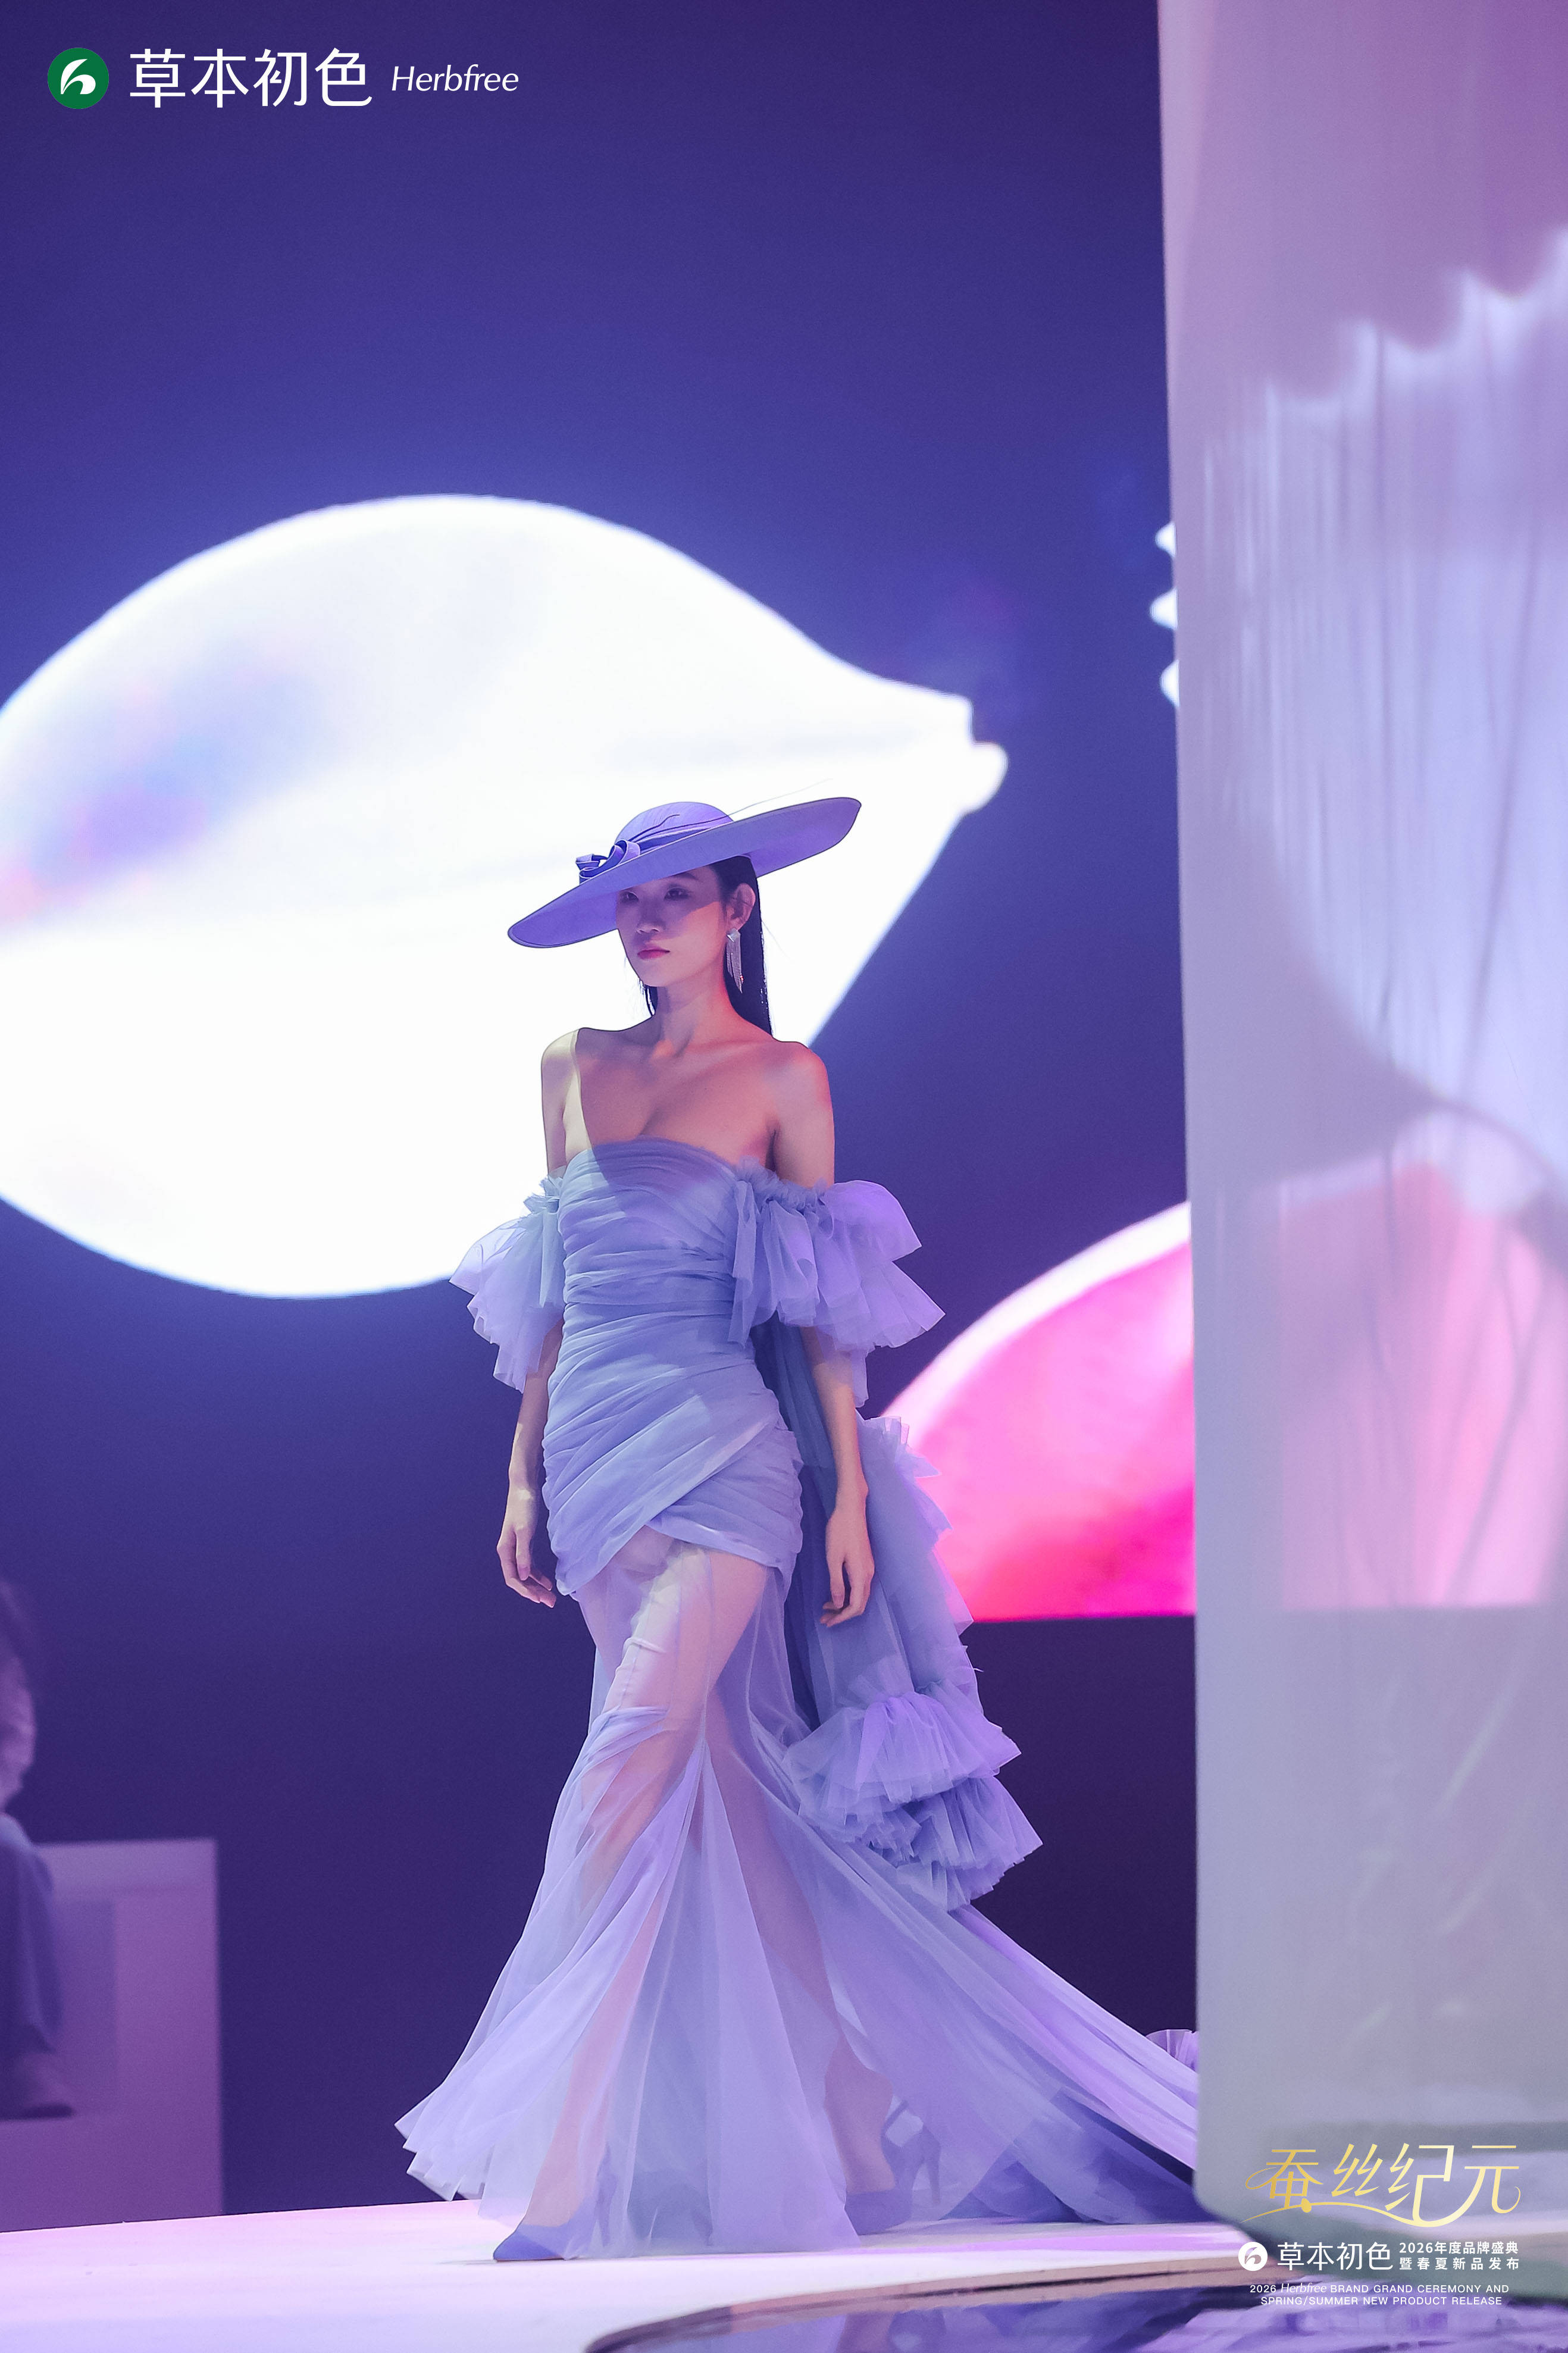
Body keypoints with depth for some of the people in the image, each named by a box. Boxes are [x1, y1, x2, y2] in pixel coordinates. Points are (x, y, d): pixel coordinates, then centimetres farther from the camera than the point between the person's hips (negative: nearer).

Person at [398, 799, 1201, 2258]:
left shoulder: (782, 1080, 2)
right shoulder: (575, 1069, 14)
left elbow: (822, 1309, 1)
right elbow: (558, 1292, 17)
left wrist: (851, 1492, -4)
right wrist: (526, 1472, 12)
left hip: (721, 1452, -5)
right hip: (599, 1451, 5)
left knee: (630, 1767, -17)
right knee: (714, 1803, 7)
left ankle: (554, 2169, -17)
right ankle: (845, 2127, 15)